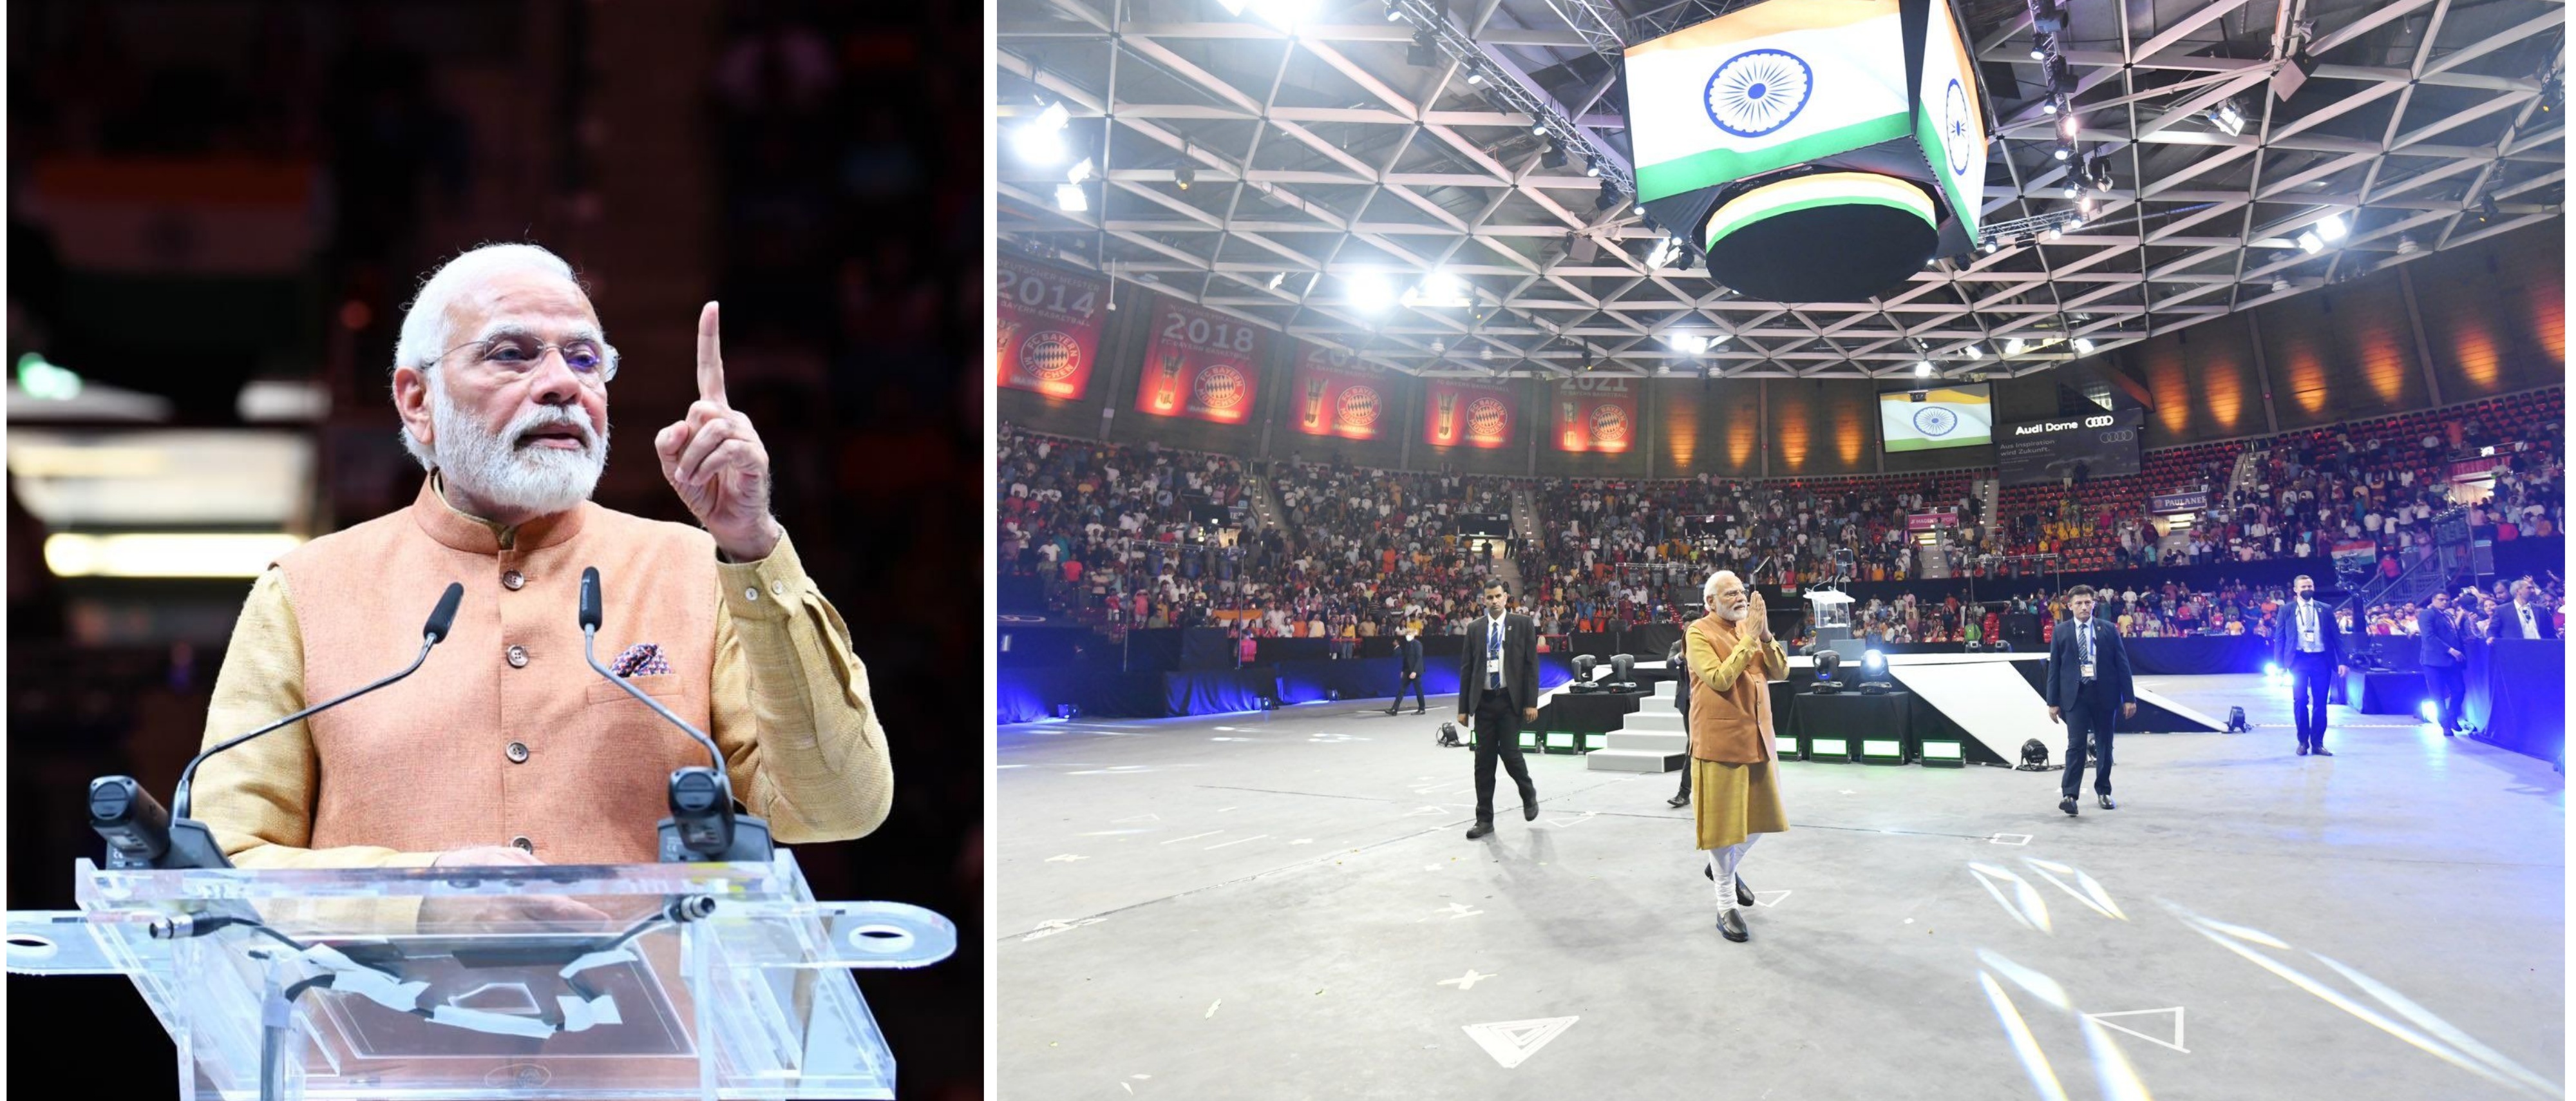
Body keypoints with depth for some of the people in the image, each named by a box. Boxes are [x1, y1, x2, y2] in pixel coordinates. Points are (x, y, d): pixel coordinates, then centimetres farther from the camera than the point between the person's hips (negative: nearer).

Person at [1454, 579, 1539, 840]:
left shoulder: (1522, 624, 1)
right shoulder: (1475, 628, 8)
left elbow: (1532, 664, -1)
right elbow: (1466, 669, 8)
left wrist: (1531, 703, -8)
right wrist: (1463, 707, 4)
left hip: (1511, 700, -3)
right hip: (1484, 701, 3)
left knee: (1510, 752, -9)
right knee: (1484, 760, 3)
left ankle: (1528, 795, 22)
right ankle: (1484, 819, 10)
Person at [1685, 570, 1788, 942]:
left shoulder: (1751, 627, 10)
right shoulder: (1699, 633, -10)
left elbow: (1781, 670, 2)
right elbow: (1720, 680, -21)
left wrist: (1765, 635, -14)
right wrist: (1749, 638, -21)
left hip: (1758, 735, 7)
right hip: (1720, 738, -7)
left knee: (1761, 813, 16)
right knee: (1723, 818, 1)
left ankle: (1728, 866, 42)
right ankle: (1726, 905, 10)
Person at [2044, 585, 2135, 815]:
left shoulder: (2108, 631, 5)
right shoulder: (2061, 632, 3)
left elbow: (2122, 665, 4)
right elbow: (2054, 668, 3)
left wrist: (2129, 698, 0)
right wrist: (2053, 702, -1)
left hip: (2104, 694, 2)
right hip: (2075, 695, -1)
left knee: (2105, 745, 9)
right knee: (2076, 744, -10)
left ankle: (2103, 791, 23)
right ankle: (2069, 795, -13)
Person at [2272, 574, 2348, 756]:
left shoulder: (2325, 609, 9)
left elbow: (2336, 636, 8)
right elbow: (2280, 638, 4)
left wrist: (2342, 661, 0)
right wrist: (2279, 664, -3)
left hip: (2321, 659, 1)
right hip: (2299, 659, -1)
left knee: (2320, 702, 3)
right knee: (2300, 701, -1)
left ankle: (2318, 743, 9)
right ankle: (2303, 742, 9)